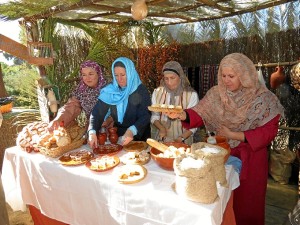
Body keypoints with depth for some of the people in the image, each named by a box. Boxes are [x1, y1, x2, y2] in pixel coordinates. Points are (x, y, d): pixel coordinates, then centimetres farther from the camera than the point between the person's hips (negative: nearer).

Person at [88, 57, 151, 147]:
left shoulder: (141, 90, -10)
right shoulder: (109, 90, -3)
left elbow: (145, 116, -16)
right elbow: (98, 112, -7)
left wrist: (132, 131, -34)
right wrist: (92, 131, -25)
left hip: (138, 136, -2)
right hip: (118, 135, 2)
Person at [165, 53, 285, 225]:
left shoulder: (263, 98, -13)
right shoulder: (216, 93, -3)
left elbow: (269, 131, -14)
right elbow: (200, 114, -8)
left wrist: (234, 135, -21)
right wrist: (182, 115, -30)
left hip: (249, 158, -3)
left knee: (245, 201, 13)